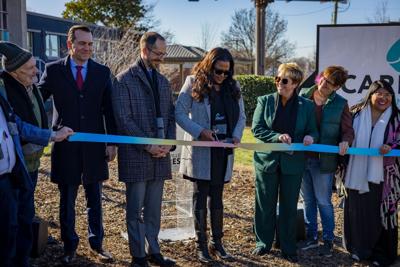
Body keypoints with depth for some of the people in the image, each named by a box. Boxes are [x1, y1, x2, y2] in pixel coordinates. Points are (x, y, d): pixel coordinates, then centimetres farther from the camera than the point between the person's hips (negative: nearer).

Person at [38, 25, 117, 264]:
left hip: (95, 146, 1)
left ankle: (97, 243, 26)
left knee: (95, 199, 12)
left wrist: (112, 142, 1)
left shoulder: (103, 72, 4)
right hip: (65, 146, -1)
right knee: (67, 201, 10)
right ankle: (70, 246, 25)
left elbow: (109, 110, 4)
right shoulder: (53, 70, 0)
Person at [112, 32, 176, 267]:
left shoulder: (163, 81, 15)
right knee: (136, 209, 4)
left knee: (154, 209, 13)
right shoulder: (125, 80, -5)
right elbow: (124, 119, -11)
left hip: (160, 155, 6)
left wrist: (169, 142, -1)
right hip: (136, 156, -6)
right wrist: (147, 146, -14)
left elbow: (171, 115, 15)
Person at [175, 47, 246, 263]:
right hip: (200, 150, -4)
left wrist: (236, 135, -6)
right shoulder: (194, 83, -5)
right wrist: (200, 131, -19)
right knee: (200, 196, 5)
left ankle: (217, 242, 25)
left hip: (223, 150, 4)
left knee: (217, 197, 13)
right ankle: (201, 245, 15)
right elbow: (179, 113, -8)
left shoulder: (233, 87, 7)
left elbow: (241, 116, 12)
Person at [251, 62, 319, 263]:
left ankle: (288, 248, 23)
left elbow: (313, 131, 6)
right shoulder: (265, 101, -1)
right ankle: (263, 243, 26)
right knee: (265, 205, 9)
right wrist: (277, 137, -22)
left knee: (289, 206, 9)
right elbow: (256, 128, -6)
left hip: (293, 162, 1)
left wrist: (310, 137, -18)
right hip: (267, 160, 0)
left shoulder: (306, 106, 2)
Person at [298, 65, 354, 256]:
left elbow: (348, 130, -2)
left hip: (324, 160, -3)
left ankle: (328, 240, 20)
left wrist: (345, 141, -23)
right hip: (301, 157, 3)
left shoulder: (340, 104, -3)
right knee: (308, 201, 14)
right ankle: (311, 236, 28)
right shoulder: (303, 96, 2)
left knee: (324, 202, 5)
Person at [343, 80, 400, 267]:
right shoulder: (356, 114, 3)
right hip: (357, 173, 1)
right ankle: (359, 248, 23)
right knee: (358, 210, 6)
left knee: (382, 212, 3)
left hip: (382, 175, -1)